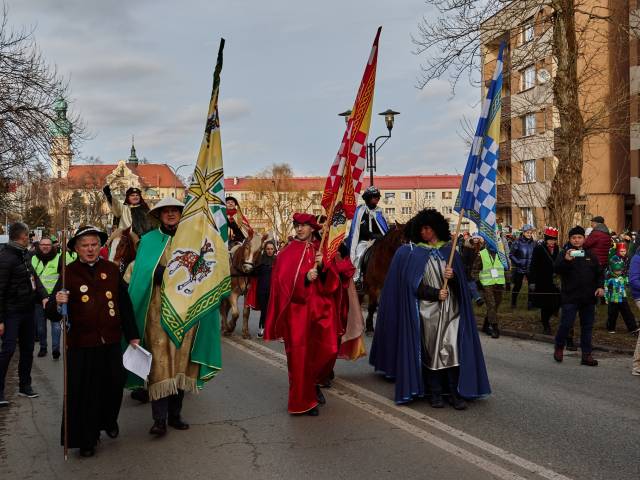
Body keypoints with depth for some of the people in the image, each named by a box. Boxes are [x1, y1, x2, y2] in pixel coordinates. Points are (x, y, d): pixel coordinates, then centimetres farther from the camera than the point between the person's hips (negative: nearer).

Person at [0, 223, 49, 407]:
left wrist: (43, 296, -11)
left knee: (27, 349, 13)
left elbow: (34, 278, 8)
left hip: (28, 310, 8)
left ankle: (25, 386, 25)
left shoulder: (24, 254, 9)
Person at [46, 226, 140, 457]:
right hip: (81, 344, -2)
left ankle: (109, 421, 41)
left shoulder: (111, 269, 4)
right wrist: (57, 303, -29)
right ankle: (86, 439, 21)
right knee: (83, 392, 3)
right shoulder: (69, 273, -4)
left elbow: (125, 305, 10)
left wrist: (132, 335, 11)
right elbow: (53, 313, -6)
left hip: (111, 342, 3)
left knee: (114, 385, 11)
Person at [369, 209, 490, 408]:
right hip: (427, 309, -1)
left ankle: (456, 392, -2)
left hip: (450, 309, 1)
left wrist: (453, 276, -13)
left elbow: (461, 281, 9)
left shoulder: (449, 251, 11)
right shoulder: (414, 253, 5)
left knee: (452, 348, -6)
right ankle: (435, 393, 8)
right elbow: (414, 284, -2)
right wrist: (436, 293, -12)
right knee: (431, 350, 0)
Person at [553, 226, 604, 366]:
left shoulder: (590, 255, 12)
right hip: (570, 297, -4)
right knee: (566, 324, -7)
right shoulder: (564, 254, -1)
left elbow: (599, 273, 17)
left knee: (587, 326, 7)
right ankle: (559, 347, 17)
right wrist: (566, 260, -35)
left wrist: (600, 286, 1)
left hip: (588, 298, 4)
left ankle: (587, 355, 13)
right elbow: (556, 269, -17)